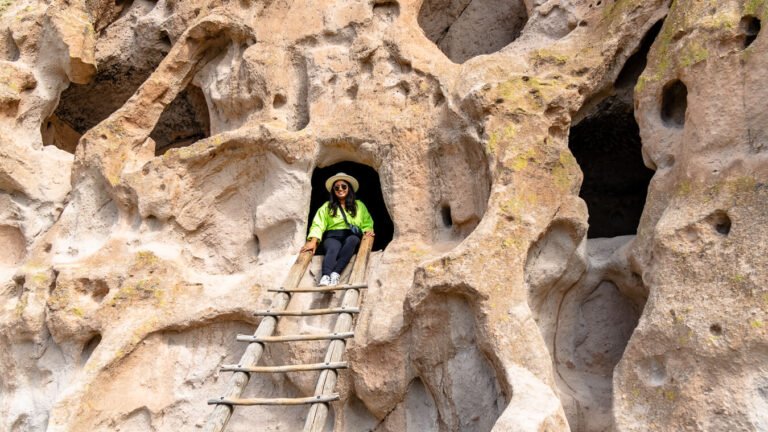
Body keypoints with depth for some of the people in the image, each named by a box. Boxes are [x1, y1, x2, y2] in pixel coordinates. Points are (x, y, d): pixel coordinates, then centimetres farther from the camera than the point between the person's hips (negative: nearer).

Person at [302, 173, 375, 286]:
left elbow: (367, 223, 18)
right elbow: (318, 224, 6)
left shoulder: (359, 205, 23)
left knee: (351, 240, -37)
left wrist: (368, 231, -6)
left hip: (351, 235, 1)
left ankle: (336, 274, -53)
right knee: (333, 249, -37)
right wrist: (313, 241, -10)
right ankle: (325, 277, -63)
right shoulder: (327, 206, 19)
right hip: (332, 236, 0)